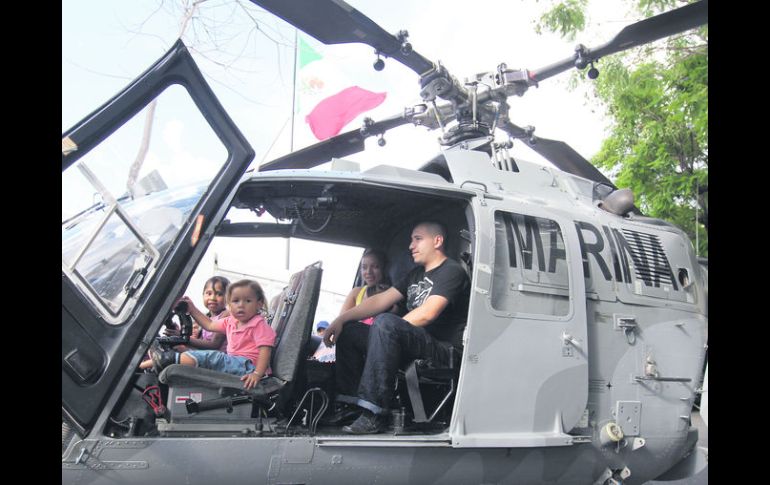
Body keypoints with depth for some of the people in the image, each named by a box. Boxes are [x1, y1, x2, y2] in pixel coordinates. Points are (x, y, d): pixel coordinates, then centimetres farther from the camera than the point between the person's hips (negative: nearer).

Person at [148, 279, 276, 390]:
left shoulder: (259, 325, -9)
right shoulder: (231, 321, 16)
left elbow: (265, 349, -20)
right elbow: (210, 325, 28)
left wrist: (257, 374, -34)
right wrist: (191, 309, 25)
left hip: (248, 366, -9)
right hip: (235, 362, 9)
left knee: (209, 357, -22)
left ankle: (171, 359, -20)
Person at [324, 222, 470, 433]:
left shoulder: (452, 271, -6)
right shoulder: (416, 274, 22)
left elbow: (427, 314, -20)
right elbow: (381, 300, 15)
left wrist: (388, 329, -14)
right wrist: (341, 319, 4)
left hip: (444, 349, -9)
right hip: (414, 343, 9)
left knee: (385, 323, -35)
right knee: (347, 331, 7)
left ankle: (373, 414, -35)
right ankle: (349, 402, -3)